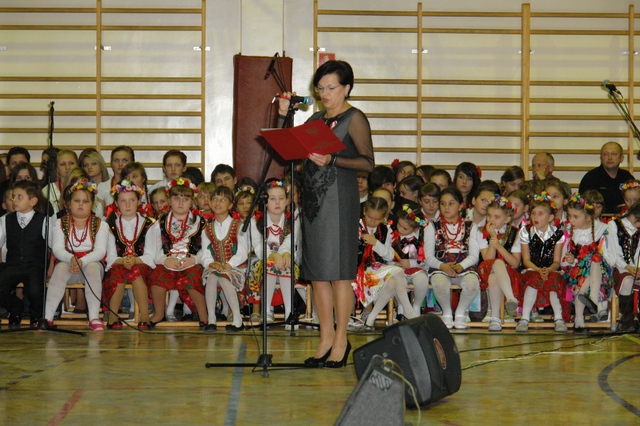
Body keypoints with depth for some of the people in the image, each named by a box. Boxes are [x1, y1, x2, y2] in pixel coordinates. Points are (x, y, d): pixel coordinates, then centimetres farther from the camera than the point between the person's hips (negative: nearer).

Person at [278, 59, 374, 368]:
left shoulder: (355, 119, -3)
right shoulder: (317, 119, 18)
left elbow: (368, 163, -10)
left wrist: (332, 160, -22)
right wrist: (285, 117, 7)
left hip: (340, 200, -7)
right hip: (313, 198, 7)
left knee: (338, 270, -6)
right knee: (317, 271, 7)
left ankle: (341, 340, -1)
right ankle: (326, 337, 14)